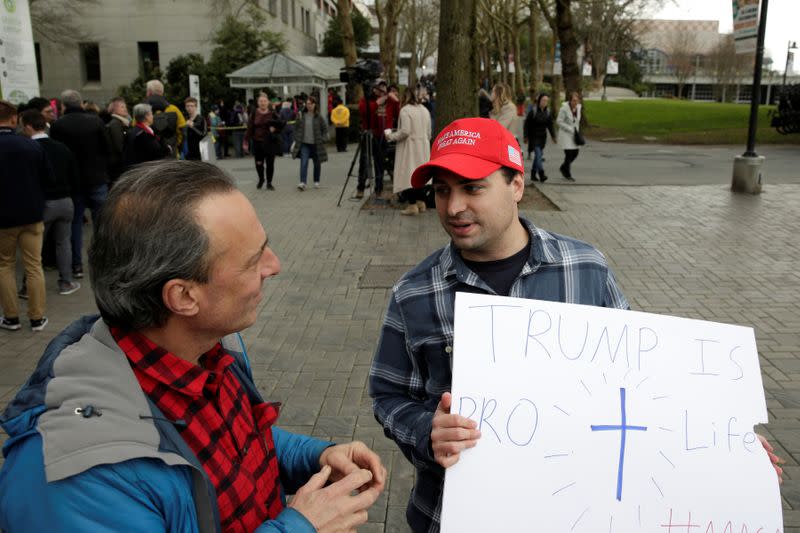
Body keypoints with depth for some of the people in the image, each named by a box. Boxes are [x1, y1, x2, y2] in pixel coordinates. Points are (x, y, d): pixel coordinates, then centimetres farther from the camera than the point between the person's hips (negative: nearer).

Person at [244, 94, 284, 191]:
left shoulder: (272, 114, -1)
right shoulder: (254, 114, 0)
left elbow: (281, 124, 8)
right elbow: (249, 128, 0)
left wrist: (275, 129, -11)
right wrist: (246, 142, -4)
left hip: (270, 142, 0)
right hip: (257, 142, 0)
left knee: (270, 163, 2)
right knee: (258, 163, 0)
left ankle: (269, 183, 16)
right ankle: (261, 179, 28)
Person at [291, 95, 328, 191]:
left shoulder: (318, 117, -3)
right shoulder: (301, 116, 1)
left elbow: (325, 129, 4)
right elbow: (296, 128, 11)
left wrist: (323, 139, -5)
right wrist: (297, 139, 4)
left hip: (316, 144, 0)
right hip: (304, 144, 0)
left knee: (317, 163, 11)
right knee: (303, 163, -13)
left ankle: (316, 181, 28)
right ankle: (302, 182, -18)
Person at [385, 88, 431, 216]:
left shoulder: (405, 110, -10)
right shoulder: (424, 110, 12)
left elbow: (405, 131, -18)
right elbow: (429, 133, 13)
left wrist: (391, 136, -5)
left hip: (410, 147, -7)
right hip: (423, 147, 7)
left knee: (408, 175, -6)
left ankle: (412, 205, -11)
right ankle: (421, 202, 17)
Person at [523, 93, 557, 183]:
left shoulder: (548, 112, 4)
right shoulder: (533, 111, -11)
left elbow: (550, 125, 10)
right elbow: (526, 124, -8)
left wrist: (553, 136, 2)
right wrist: (526, 137, -10)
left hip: (543, 137, 6)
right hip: (534, 137, -6)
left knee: (538, 155, 9)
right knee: (538, 154, -16)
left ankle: (533, 174, 19)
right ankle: (541, 174, -22)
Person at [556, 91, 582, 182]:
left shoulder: (578, 107, 2)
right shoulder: (564, 108, -16)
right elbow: (559, 121, -15)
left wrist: (577, 131, 11)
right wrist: (570, 129, -16)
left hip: (574, 134, 6)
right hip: (565, 134, -6)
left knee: (575, 153, 6)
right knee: (569, 154, -7)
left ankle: (563, 167, 31)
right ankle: (567, 174, 9)